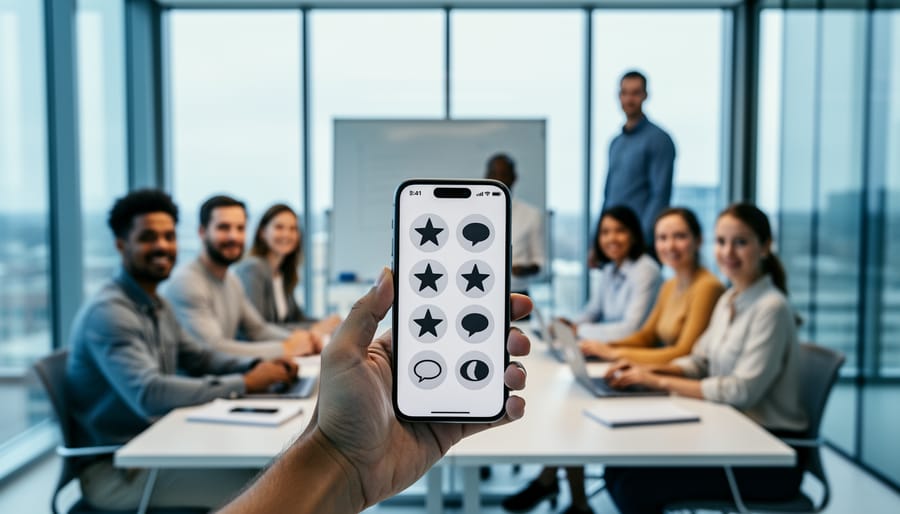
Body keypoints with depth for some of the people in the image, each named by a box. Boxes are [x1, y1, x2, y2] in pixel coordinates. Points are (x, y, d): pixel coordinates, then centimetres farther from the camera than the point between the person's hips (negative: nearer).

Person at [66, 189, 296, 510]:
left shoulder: (157, 307, 9)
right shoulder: (108, 312, -22)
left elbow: (196, 357, 19)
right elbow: (149, 394, -34)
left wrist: (256, 367, 0)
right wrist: (243, 384, -27)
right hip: (113, 468, -9)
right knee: (255, 484, -21)